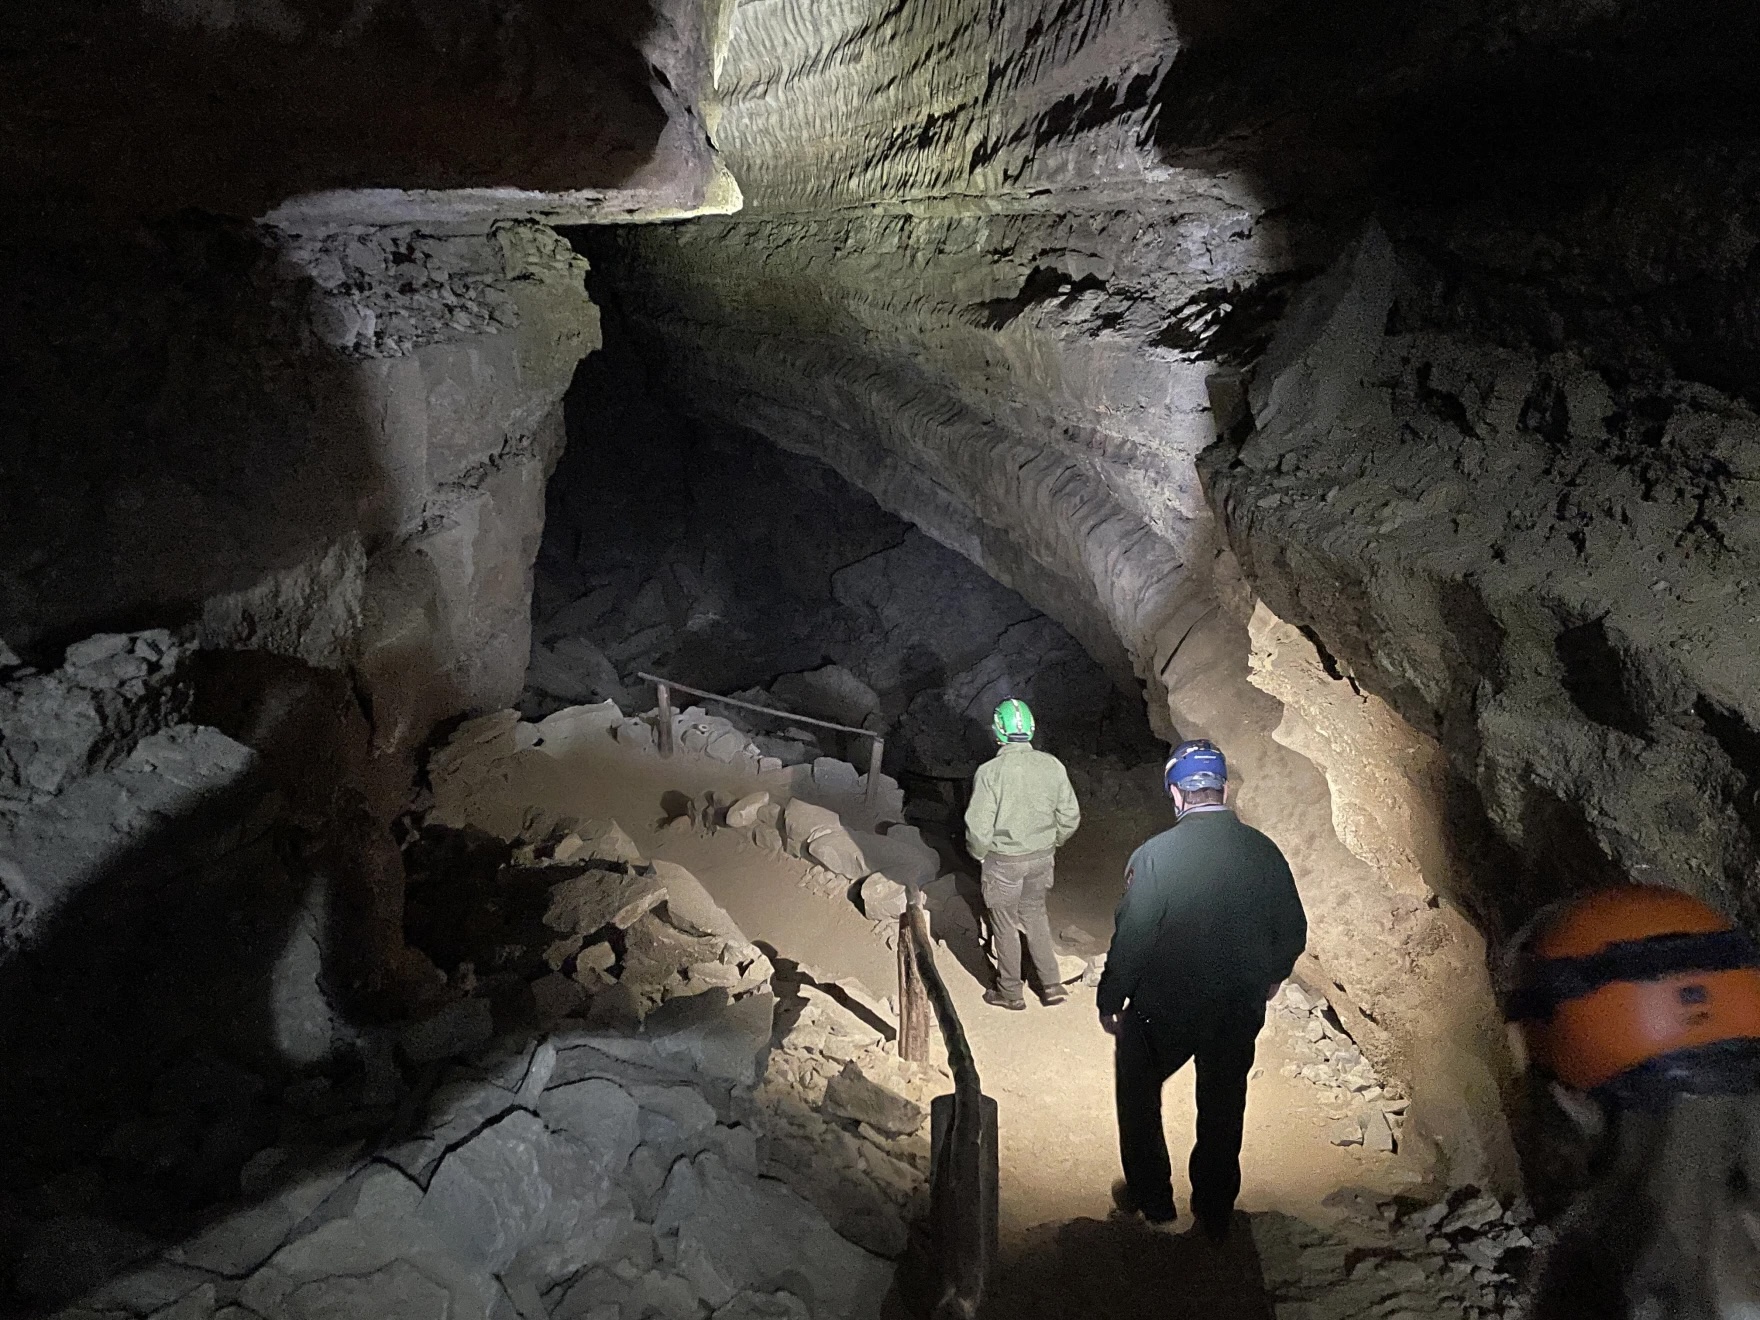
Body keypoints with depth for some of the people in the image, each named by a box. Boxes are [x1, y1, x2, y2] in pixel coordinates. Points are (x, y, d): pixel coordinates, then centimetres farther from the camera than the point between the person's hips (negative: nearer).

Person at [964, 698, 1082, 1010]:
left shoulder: (990, 771, -22)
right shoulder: (1052, 765, -9)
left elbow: (979, 827, -20)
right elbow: (1070, 816, -1)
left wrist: (980, 853, 1)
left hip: (1004, 861, -4)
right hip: (1042, 857, 4)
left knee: (1005, 925, 14)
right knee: (1035, 914, 25)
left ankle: (1010, 992, 29)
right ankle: (1051, 984, 28)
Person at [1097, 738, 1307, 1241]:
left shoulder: (1154, 855, -21)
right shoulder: (1263, 851, -9)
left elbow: (1131, 937, -18)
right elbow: (1293, 931, 1)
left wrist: (1110, 1001, -3)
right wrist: (1270, 977, 20)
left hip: (1164, 1010, -3)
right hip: (1240, 1011, 4)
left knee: (1138, 1090, 23)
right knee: (1223, 1108, 22)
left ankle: (1152, 1197, 34)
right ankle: (1215, 1214, 37)